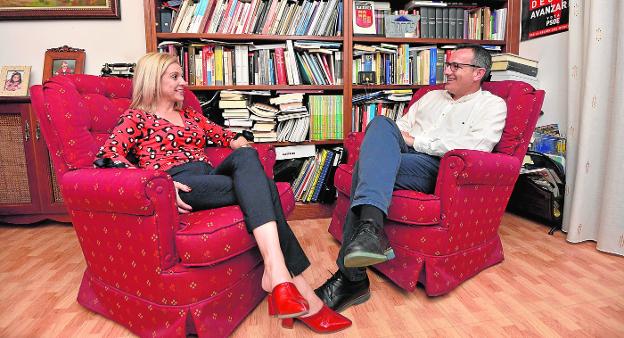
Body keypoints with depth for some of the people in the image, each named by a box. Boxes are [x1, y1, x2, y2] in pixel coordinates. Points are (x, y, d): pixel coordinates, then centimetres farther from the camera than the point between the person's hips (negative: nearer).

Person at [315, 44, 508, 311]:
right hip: (400, 156, 6)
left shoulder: (492, 105, 12)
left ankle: (351, 276, -33)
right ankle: (370, 224, -43)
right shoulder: (432, 96, 32)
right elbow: (402, 126, 26)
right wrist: (392, 142, 0)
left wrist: (416, 141, -9)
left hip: (438, 169, -5)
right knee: (382, 123, -28)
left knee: (365, 168, -31)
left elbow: (476, 145, -9)